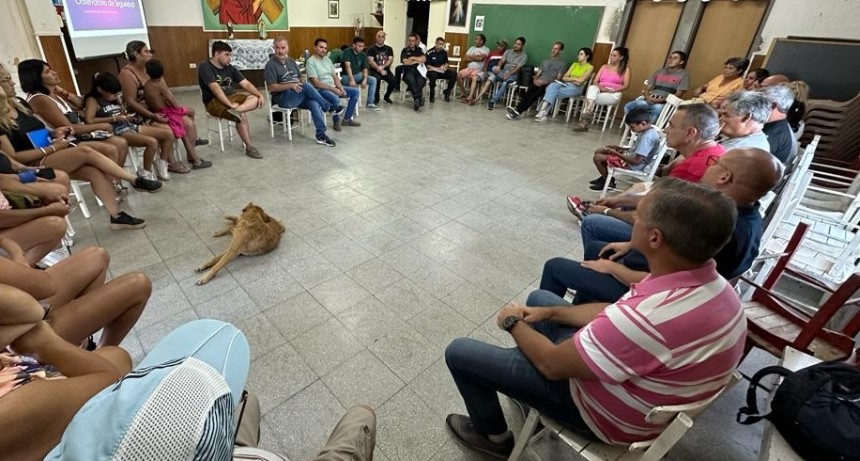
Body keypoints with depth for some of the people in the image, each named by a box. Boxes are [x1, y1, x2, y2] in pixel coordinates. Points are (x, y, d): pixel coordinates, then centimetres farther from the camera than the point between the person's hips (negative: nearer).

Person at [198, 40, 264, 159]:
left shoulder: (229, 68, 9)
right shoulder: (205, 67, -11)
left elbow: (246, 83, 4)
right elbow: (215, 88, -22)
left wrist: (260, 95, -13)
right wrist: (230, 105, -30)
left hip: (231, 96, 7)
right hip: (214, 101, -6)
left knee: (255, 99, -18)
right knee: (242, 116, -30)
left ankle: (236, 110, -42)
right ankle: (249, 147, -20)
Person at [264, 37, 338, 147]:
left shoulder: (291, 61, 16)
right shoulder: (271, 65, -4)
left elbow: (300, 79, 20)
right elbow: (272, 87, -11)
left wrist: (299, 84, -5)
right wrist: (290, 85, -21)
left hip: (298, 96, 6)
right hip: (283, 98, -5)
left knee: (314, 103, -26)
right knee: (306, 85, -29)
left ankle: (321, 135, -24)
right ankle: (328, 107, -14)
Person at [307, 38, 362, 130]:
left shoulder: (327, 59, 14)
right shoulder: (311, 61, -10)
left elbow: (335, 77, 14)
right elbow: (316, 83, -18)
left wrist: (340, 88, -6)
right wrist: (334, 89, -20)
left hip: (334, 87, 9)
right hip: (320, 90, -9)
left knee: (356, 92, 2)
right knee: (335, 99, -39)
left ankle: (347, 119, 3)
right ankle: (336, 121, -10)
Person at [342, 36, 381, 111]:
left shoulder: (364, 55, 3)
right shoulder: (347, 52, -14)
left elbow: (365, 69, 0)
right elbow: (348, 66, -26)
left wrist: (365, 79, -21)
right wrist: (352, 80, -38)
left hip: (358, 75, 6)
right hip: (346, 76, -6)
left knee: (373, 80, -9)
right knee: (352, 85, -38)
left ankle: (370, 103, -9)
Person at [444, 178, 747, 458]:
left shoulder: (650, 319, -41)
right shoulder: (711, 284, -12)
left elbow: (552, 363, -26)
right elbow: (615, 314, 3)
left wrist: (514, 323, -7)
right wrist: (548, 313, 2)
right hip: (638, 378, 8)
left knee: (460, 352, -3)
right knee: (540, 298, 23)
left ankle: (493, 436, 25)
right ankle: (526, 390, 37)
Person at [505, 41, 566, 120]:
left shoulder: (561, 63, 10)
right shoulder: (545, 61, 28)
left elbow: (558, 78, 0)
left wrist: (545, 82, -14)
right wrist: (535, 79, -3)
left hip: (550, 85, -4)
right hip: (539, 82, 4)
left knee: (536, 94, -34)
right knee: (529, 92, -31)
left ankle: (518, 111, -47)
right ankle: (517, 109, -48)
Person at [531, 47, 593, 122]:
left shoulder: (590, 67, 5)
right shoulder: (574, 64, 23)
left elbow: (581, 81, -8)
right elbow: (564, 78, 11)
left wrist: (570, 78, 0)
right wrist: (574, 79, -3)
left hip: (576, 88, -5)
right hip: (566, 84, 5)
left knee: (553, 93, -30)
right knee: (552, 85, -30)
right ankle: (543, 110, -46)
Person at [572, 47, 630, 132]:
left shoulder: (625, 69, 9)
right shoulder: (604, 67, 20)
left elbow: (625, 86, 0)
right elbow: (595, 82, 10)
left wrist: (612, 90, -15)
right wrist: (600, 87, -12)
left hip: (613, 95, -3)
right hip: (599, 91, 3)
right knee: (592, 87, -34)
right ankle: (586, 116, -43)